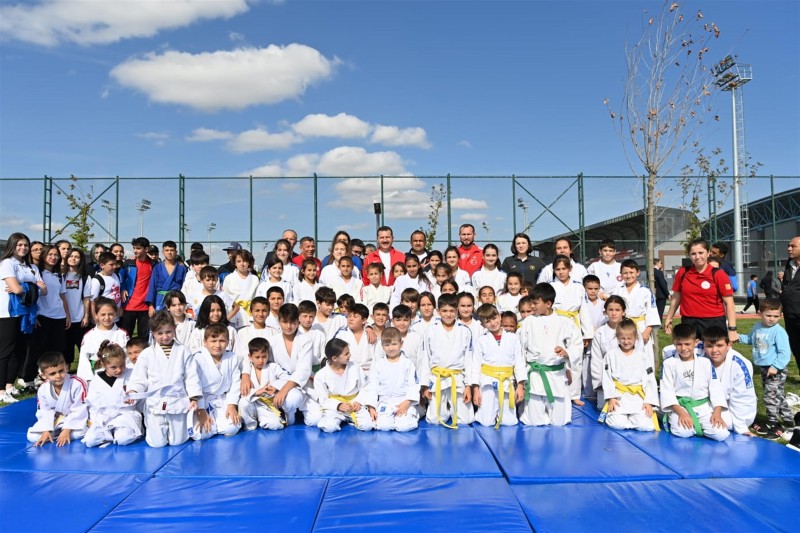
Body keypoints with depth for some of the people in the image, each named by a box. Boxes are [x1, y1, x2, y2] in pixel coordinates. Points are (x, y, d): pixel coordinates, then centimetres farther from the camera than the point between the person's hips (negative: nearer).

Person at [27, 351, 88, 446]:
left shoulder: (77, 384, -25)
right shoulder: (43, 390, -11)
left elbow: (79, 411, -21)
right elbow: (44, 412, -3)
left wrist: (67, 430, -24)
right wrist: (46, 430, -16)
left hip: (74, 419, -4)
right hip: (55, 420, 4)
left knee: (78, 433, -34)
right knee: (31, 436, -13)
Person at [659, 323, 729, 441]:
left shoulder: (706, 362, 2)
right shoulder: (669, 363, -4)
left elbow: (715, 387, 1)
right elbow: (667, 390, -7)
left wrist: (717, 412, -12)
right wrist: (681, 413, -18)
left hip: (703, 406, 3)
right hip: (680, 406, -2)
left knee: (721, 434, -19)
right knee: (683, 432, -30)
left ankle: (696, 425, 7)